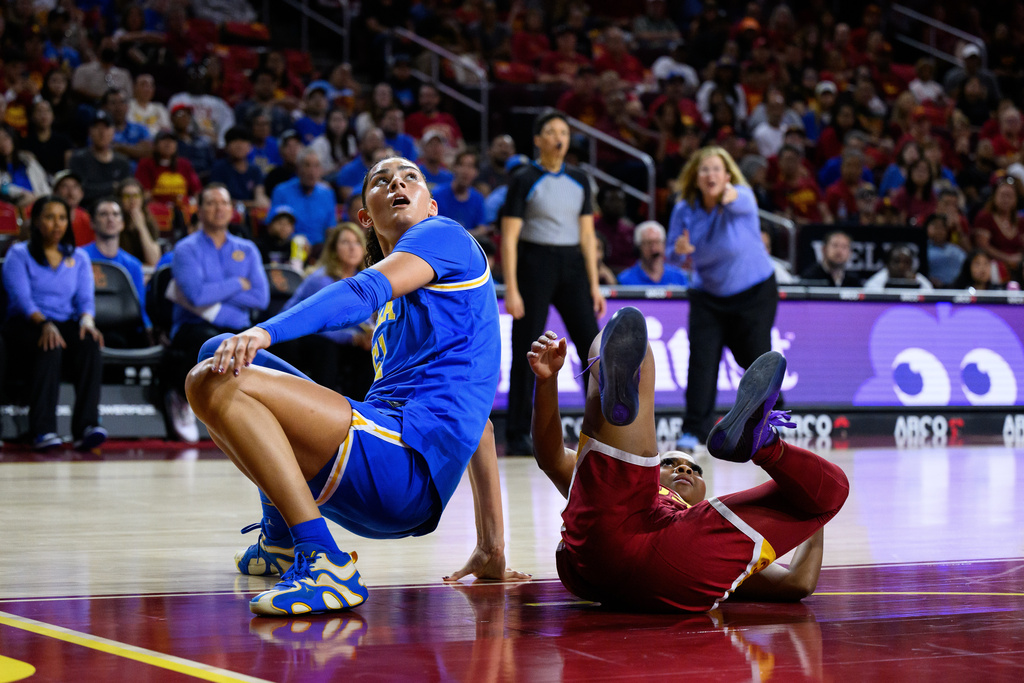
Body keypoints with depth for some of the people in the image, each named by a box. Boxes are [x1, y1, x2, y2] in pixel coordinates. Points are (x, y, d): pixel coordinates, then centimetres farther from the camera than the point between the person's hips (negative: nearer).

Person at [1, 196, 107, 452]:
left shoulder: (79, 258, 18)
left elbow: (85, 297, 5)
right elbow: (21, 297, -9)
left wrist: (87, 320, -19)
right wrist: (44, 323, -28)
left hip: (66, 325, 3)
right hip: (26, 326, -3)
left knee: (90, 343, -32)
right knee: (51, 347, -37)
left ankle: (86, 426, -41)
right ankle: (42, 431, -43)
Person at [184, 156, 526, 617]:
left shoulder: (444, 234, 6)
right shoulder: (396, 303, 31)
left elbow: (365, 292, -15)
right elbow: (473, 416, 31)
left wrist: (265, 332, -31)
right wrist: (491, 550, 28)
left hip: (408, 465, -9)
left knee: (215, 382, -24)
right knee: (220, 354, 17)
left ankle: (323, 563, -27)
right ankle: (280, 539, 18)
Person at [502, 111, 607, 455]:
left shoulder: (579, 180, 11)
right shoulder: (524, 179, -4)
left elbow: (587, 235, 13)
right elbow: (509, 237, -7)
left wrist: (594, 285, 7)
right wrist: (511, 289, -14)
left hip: (572, 265, 5)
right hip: (535, 263, -4)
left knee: (592, 346, -2)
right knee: (526, 353, -3)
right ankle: (517, 436, 5)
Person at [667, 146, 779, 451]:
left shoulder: (742, 197, -19)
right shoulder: (684, 211, -9)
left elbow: (742, 205, -44)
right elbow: (673, 256, -6)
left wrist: (730, 196, -68)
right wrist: (679, 250, -30)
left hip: (754, 292, -2)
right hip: (707, 295, 3)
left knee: (755, 358, 1)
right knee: (701, 358, -12)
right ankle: (694, 431, -10)